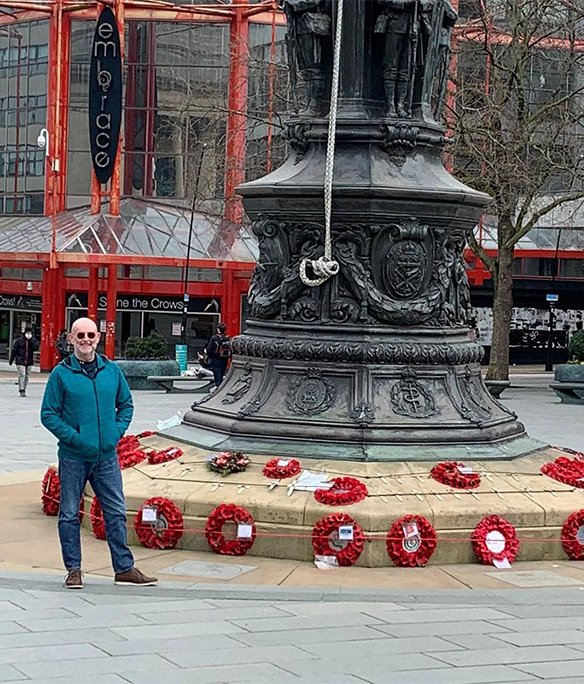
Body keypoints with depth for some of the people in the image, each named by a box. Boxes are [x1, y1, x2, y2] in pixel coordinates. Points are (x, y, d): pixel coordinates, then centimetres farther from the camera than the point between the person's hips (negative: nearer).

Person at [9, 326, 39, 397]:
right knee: (22, 375, -13)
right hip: (20, 361, -3)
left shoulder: (34, 340, 4)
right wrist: (11, 360, 4)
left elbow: (35, 348, -14)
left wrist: (30, 340, -17)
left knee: (27, 376, 8)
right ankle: (21, 390, -15)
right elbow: (14, 350, 4)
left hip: (29, 361, 3)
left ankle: (24, 390, 17)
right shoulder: (19, 341, -1)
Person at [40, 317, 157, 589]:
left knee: (116, 512, 5)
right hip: (73, 457, -3)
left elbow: (126, 404, 16)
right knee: (69, 514, 6)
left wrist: (117, 431, 1)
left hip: (106, 456, 3)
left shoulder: (112, 371, 6)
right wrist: (72, 436, -14)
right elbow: (48, 414, -4)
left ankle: (124, 568, 13)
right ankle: (73, 570, 17)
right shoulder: (61, 374, -5)